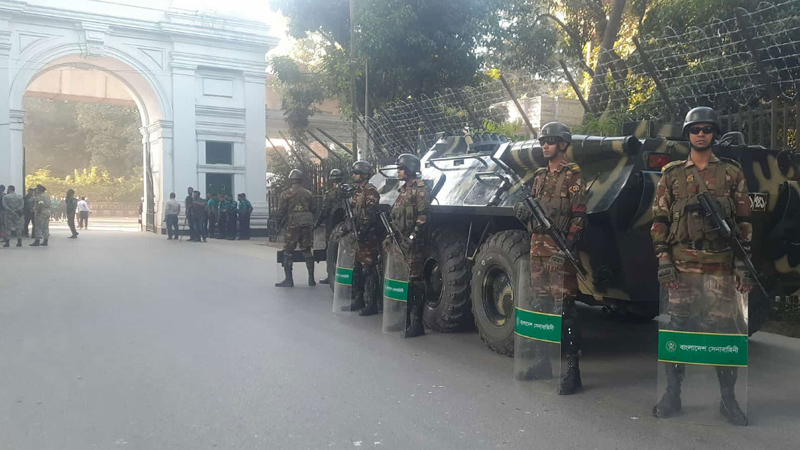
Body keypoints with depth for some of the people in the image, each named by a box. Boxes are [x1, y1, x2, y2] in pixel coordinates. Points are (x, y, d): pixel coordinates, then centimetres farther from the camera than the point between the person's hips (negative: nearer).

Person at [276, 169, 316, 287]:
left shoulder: (286, 194, -6)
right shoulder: (308, 193, 6)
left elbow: (281, 211, -6)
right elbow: (313, 210, 9)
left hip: (292, 225, -4)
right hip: (307, 226, 4)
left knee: (288, 252, 5)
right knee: (307, 251, 12)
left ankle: (288, 280, 2)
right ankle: (311, 279, 12)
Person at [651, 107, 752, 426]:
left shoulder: (731, 172, 8)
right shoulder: (672, 174, 8)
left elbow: (744, 221, 6)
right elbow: (659, 220, 5)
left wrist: (743, 263, -2)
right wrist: (663, 260, -4)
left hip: (721, 263, 0)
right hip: (682, 262, 0)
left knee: (723, 328, 3)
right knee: (678, 326, 2)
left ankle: (728, 398, 16)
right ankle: (672, 394, 14)